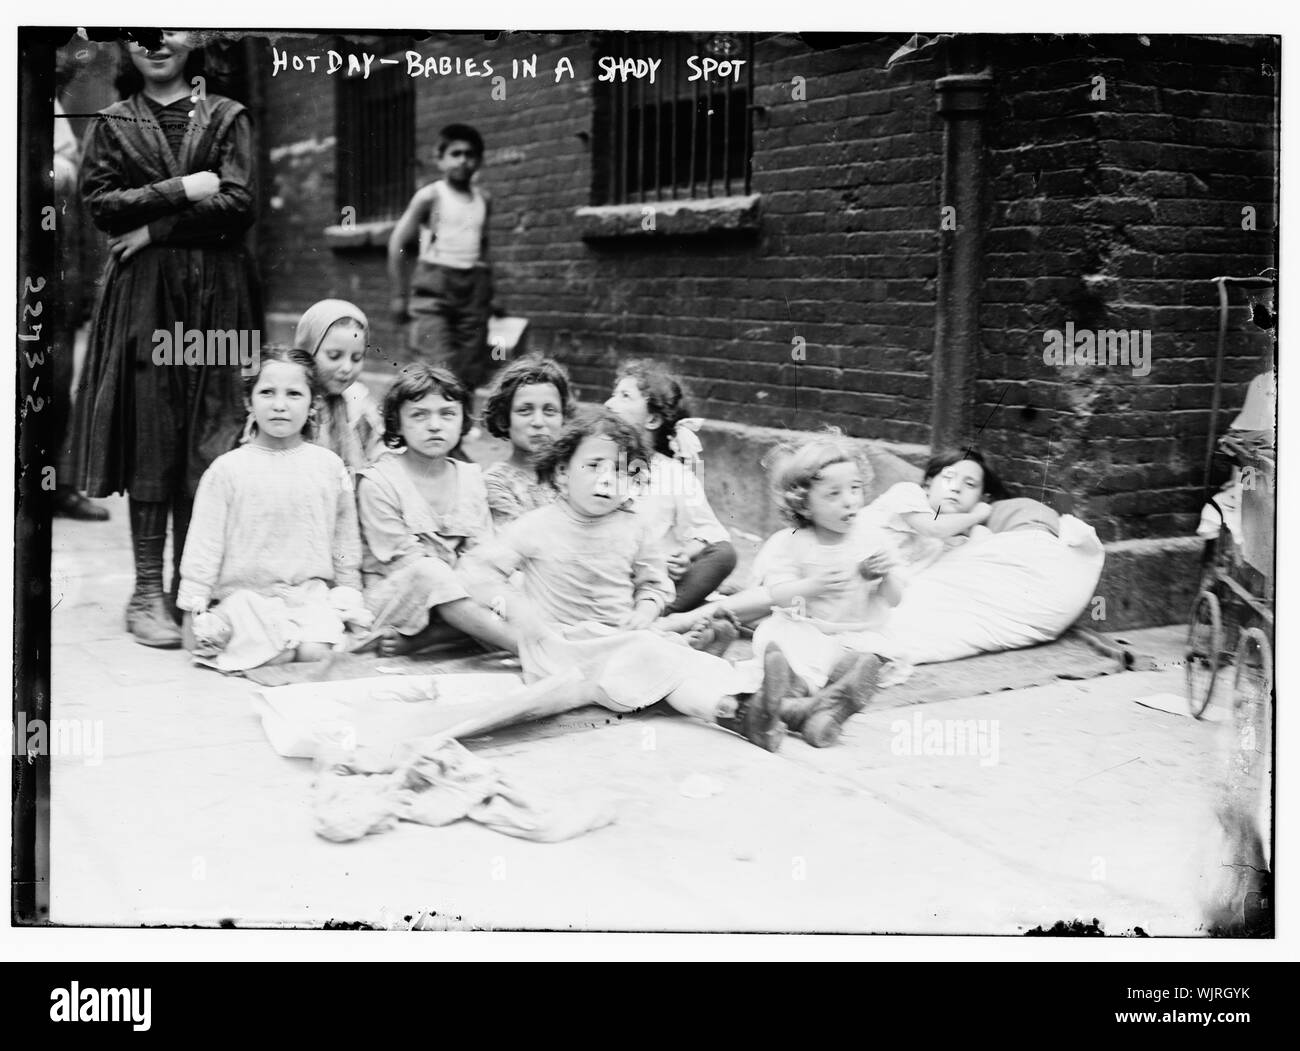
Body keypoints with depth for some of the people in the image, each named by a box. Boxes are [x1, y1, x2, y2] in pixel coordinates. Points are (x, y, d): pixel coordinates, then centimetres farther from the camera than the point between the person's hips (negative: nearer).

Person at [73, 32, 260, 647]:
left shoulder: (227, 118, 10)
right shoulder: (113, 124, 12)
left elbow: (238, 205, -3)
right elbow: (100, 203, 0)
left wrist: (155, 229, -8)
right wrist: (183, 190, -8)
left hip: (215, 295, 0)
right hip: (142, 294, 0)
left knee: (208, 441, -2)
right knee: (149, 439, -4)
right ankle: (148, 592, -1)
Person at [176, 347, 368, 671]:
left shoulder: (328, 466, 3)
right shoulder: (228, 469, -3)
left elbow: (345, 539, 13)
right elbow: (204, 543, 0)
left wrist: (349, 594, 12)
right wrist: (193, 607, -2)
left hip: (310, 592, 1)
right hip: (246, 593, -1)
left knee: (315, 652, -24)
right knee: (276, 655, -23)